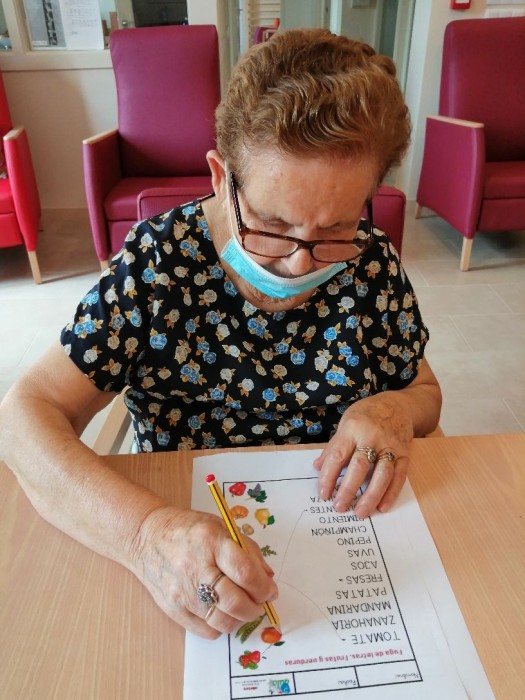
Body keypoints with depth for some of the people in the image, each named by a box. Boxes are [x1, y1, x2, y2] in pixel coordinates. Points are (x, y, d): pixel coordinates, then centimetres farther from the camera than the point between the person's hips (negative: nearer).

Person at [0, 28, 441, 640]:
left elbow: (425, 393, 7)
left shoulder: (372, 263, -7)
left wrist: (395, 411, -16)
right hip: (179, 526, -2)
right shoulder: (156, 260, -14)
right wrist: (143, 530, -32)